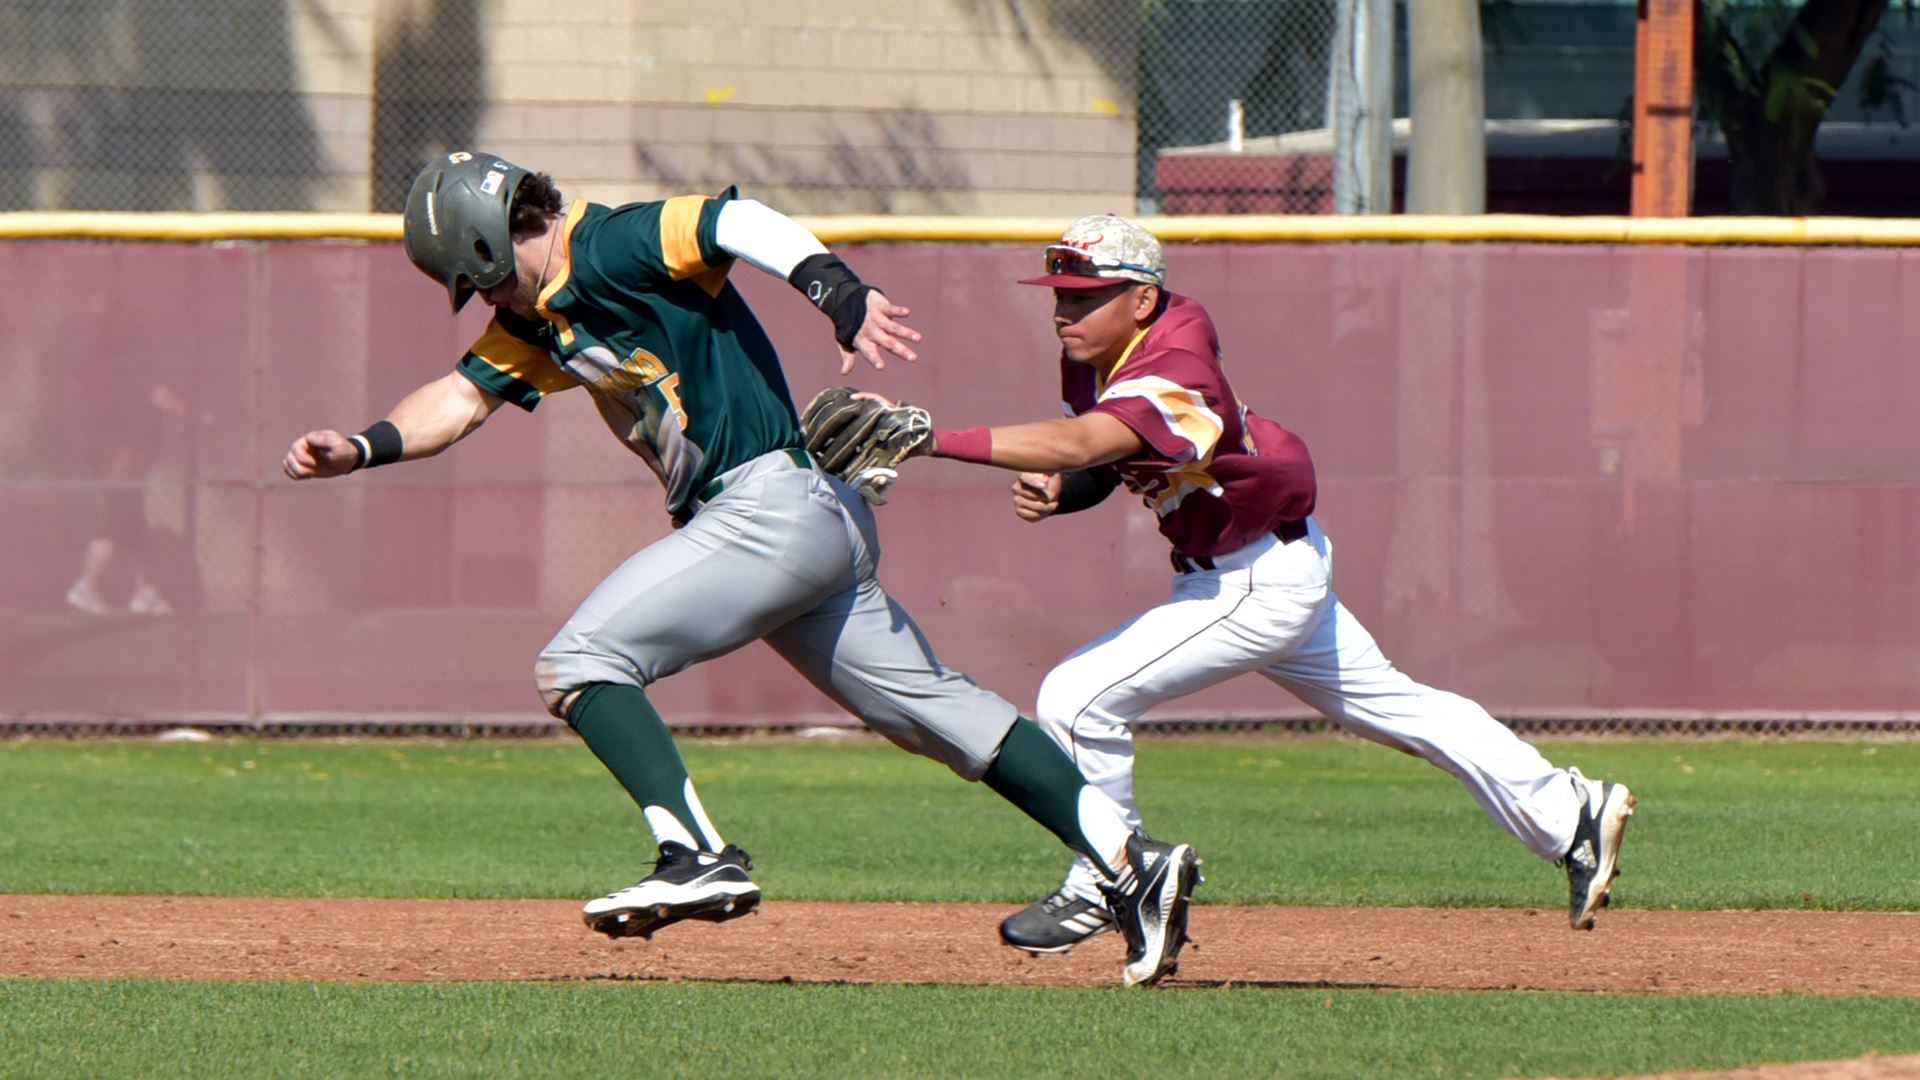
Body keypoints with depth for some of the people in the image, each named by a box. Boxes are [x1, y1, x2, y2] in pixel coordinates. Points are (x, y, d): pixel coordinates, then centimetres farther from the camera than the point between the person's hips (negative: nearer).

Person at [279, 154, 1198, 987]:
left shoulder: (611, 250, -11)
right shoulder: (539, 317, 18)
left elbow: (739, 222, -24)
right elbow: (464, 395, 17)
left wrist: (844, 296, -40)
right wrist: (363, 450, -1)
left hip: (775, 503, -10)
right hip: (811, 533, 10)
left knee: (580, 662, -10)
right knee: (936, 710, 9)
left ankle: (699, 857, -20)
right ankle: (1131, 863, 5)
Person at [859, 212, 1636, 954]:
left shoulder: (1174, 382, -32)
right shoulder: (1097, 357, -4)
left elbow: (1080, 443, -49)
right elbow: (1100, 463, 8)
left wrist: (932, 438, -57)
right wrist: (1054, 490, -16)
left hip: (1260, 585, -10)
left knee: (1077, 699, -16)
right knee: (1393, 708, 22)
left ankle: (1103, 886, 1)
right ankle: (1570, 817, 30)